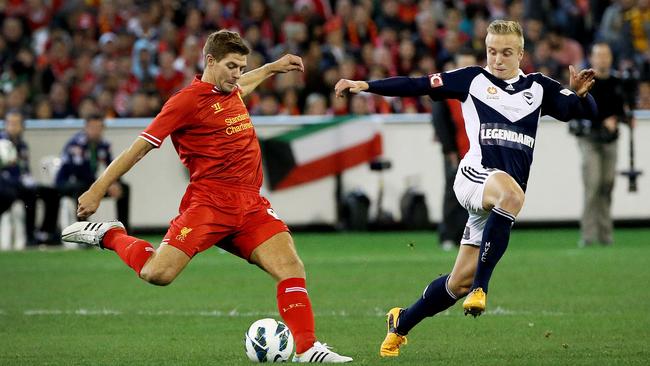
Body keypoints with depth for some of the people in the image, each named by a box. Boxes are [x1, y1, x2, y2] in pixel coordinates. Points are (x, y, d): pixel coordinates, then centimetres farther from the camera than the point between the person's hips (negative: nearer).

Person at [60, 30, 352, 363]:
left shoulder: (231, 92, 17)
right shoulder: (187, 100, -6)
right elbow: (140, 147, -5)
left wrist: (272, 67, 51)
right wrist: (97, 190, -5)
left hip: (251, 205, 7)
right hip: (209, 201, -7)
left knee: (292, 268, -11)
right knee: (157, 274, -19)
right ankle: (109, 236, 8)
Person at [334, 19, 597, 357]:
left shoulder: (539, 88, 14)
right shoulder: (473, 80, 7)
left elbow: (587, 113, 10)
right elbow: (417, 86, 5)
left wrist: (581, 94, -13)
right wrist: (366, 86, -1)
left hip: (498, 199, 4)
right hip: (476, 174, -4)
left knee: (460, 281, 2)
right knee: (511, 193, -41)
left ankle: (401, 323, 26)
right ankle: (480, 288, -34)